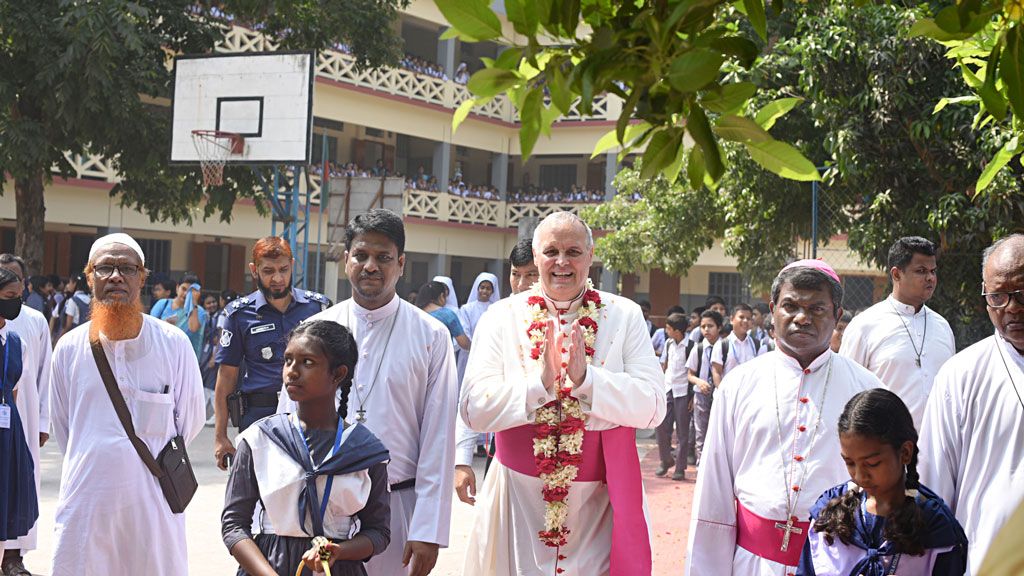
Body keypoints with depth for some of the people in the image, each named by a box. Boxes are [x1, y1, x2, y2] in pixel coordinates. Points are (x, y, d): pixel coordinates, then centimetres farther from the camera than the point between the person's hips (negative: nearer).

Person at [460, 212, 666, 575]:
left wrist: (586, 378, -22)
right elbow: (475, 410, -9)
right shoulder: (503, 317, 1)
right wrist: (540, 382, -22)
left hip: (601, 502, 0)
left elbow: (653, 408, -9)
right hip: (521, 501, 0)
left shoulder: (625, 316, 1)